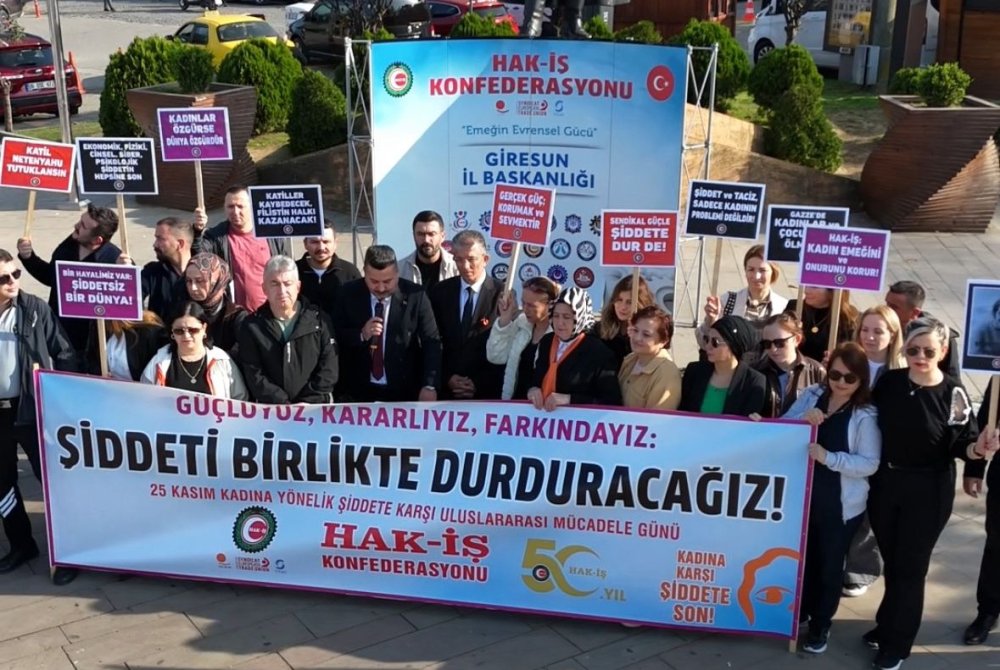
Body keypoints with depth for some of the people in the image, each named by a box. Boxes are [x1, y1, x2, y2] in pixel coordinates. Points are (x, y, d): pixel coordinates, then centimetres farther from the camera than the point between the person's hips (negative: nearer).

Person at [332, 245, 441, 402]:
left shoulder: (415, 296, -10)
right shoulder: (348, 294, -5)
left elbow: (431, 343, -11)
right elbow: (334, 337, 0)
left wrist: (430, 386, -22)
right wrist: (361, 335, -20)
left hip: (404, 392, -1)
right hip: (357, 391, 1)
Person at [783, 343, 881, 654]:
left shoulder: (866, 414, -12)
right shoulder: (811, 395, -1)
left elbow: (870, 463, -15)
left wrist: (828, 458, -26)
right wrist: (802, 420, -21)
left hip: (840, 503, -3)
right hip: (803, 494, 3)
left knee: (829, 562, 12)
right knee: (804, 555, 17)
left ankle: (821, 623, 29)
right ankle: (801, 609, 39)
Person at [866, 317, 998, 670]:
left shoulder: (953, 394, -13)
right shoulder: (888, 381, -6)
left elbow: (961, 445, -9)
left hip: (928, 492, -3)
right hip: (884, 484, 3)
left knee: (910, 567, 7)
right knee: (892, 562, 18)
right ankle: (887, 625, 38)